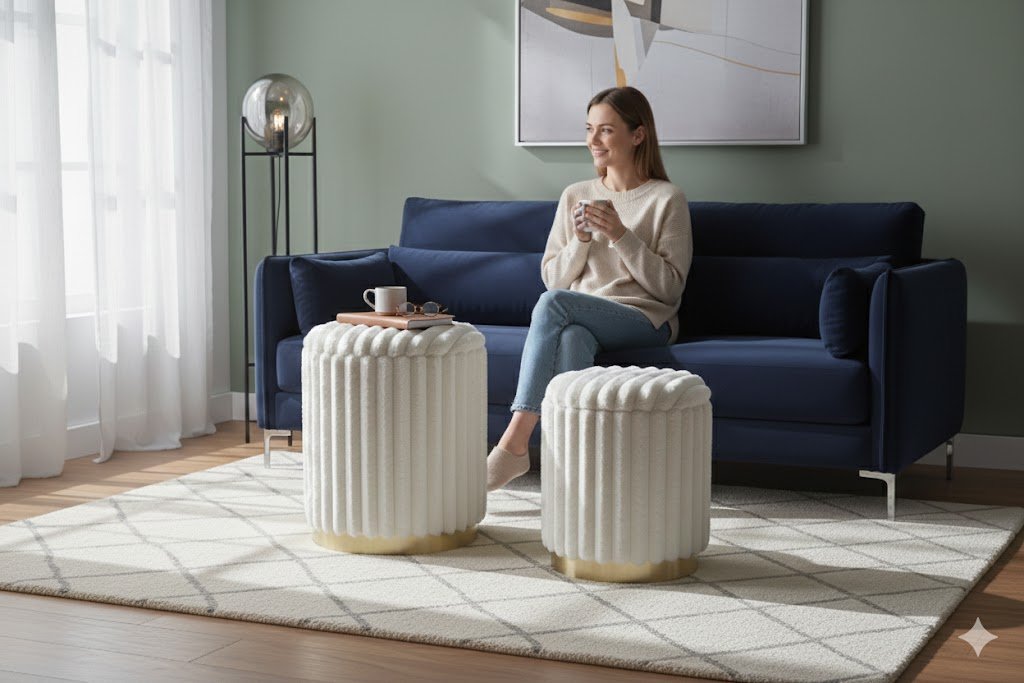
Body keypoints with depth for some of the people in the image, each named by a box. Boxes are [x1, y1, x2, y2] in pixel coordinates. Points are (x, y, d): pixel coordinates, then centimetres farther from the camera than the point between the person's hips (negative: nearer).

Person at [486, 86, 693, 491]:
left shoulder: (667, 199, 3)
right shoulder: (575, 196, 17)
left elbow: (670, 288, -3)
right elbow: (552, 277, 16)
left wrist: (621, 235, -12)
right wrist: (580, 241, -3)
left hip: (645, 321, -3)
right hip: (580, 320, 3)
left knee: (553, 304, -32)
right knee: (571, 337, -37)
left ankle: (515, 442, -34)